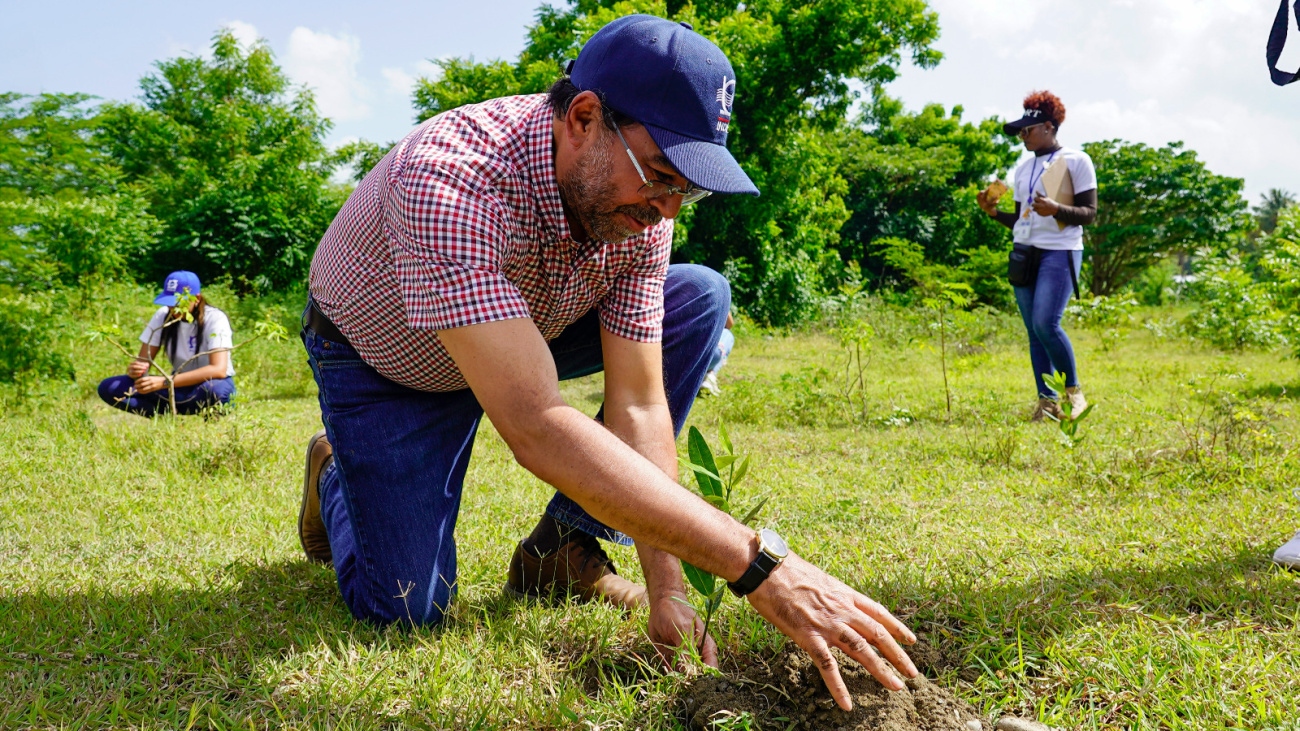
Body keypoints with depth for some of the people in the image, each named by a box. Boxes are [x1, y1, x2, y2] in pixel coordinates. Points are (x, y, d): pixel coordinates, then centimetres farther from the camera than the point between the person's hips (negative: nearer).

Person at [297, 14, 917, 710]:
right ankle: (335, 475, 22)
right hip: (382, 358, -5)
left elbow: (638, 407, -17)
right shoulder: (448, 183, -43)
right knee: (404, 608, -13)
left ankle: (561, 549, -5)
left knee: (702, 297, -13)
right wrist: (756, 563, -54)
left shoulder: (639, 208, -22)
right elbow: (537, 430, -50)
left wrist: (666, 591, -24)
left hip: (522, 329, 5)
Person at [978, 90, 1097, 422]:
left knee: (1046, 324, -19)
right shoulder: (1023, 168, 17)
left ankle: (1074, 391, -1)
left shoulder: (1076, 161, -2)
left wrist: (1055, 210, -22)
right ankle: (1047, 401, 7)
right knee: (1033, 330, 2)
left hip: (1060, 252, -6)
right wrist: (994, 212, 3)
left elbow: (1089, 213, -6)